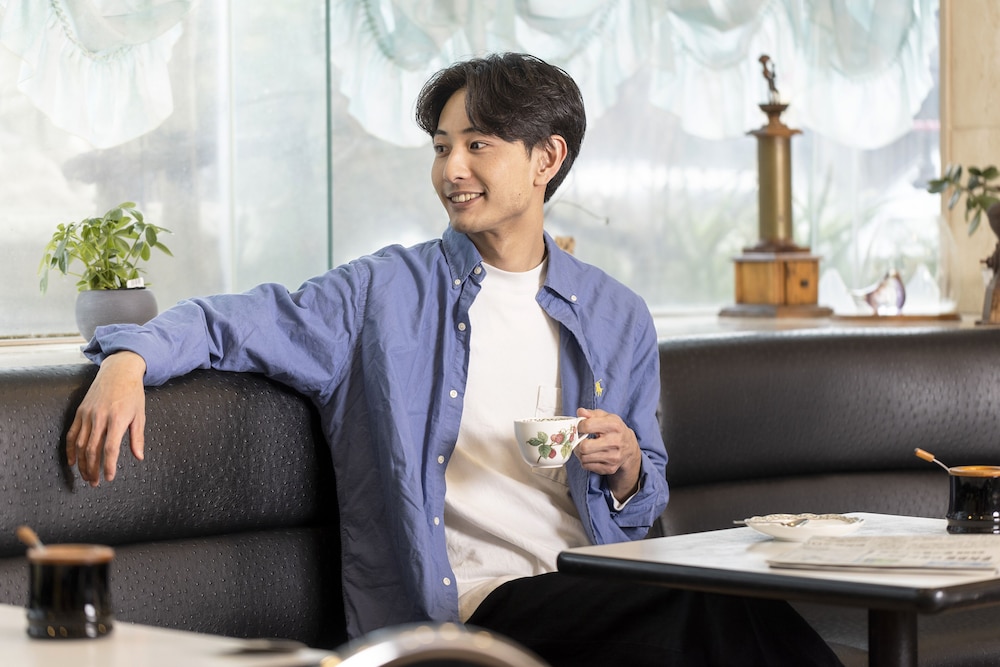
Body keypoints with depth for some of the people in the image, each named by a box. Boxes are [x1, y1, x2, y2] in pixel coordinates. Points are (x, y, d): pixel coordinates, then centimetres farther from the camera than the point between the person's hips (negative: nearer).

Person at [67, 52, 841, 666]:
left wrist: (625, 466, 0)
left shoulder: (617, 318, 19)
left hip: (597, 588, 4)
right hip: (481, 600, -4)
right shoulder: (386, 293, 10)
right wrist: (129, 359, -13)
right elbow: (234, 321, 7)